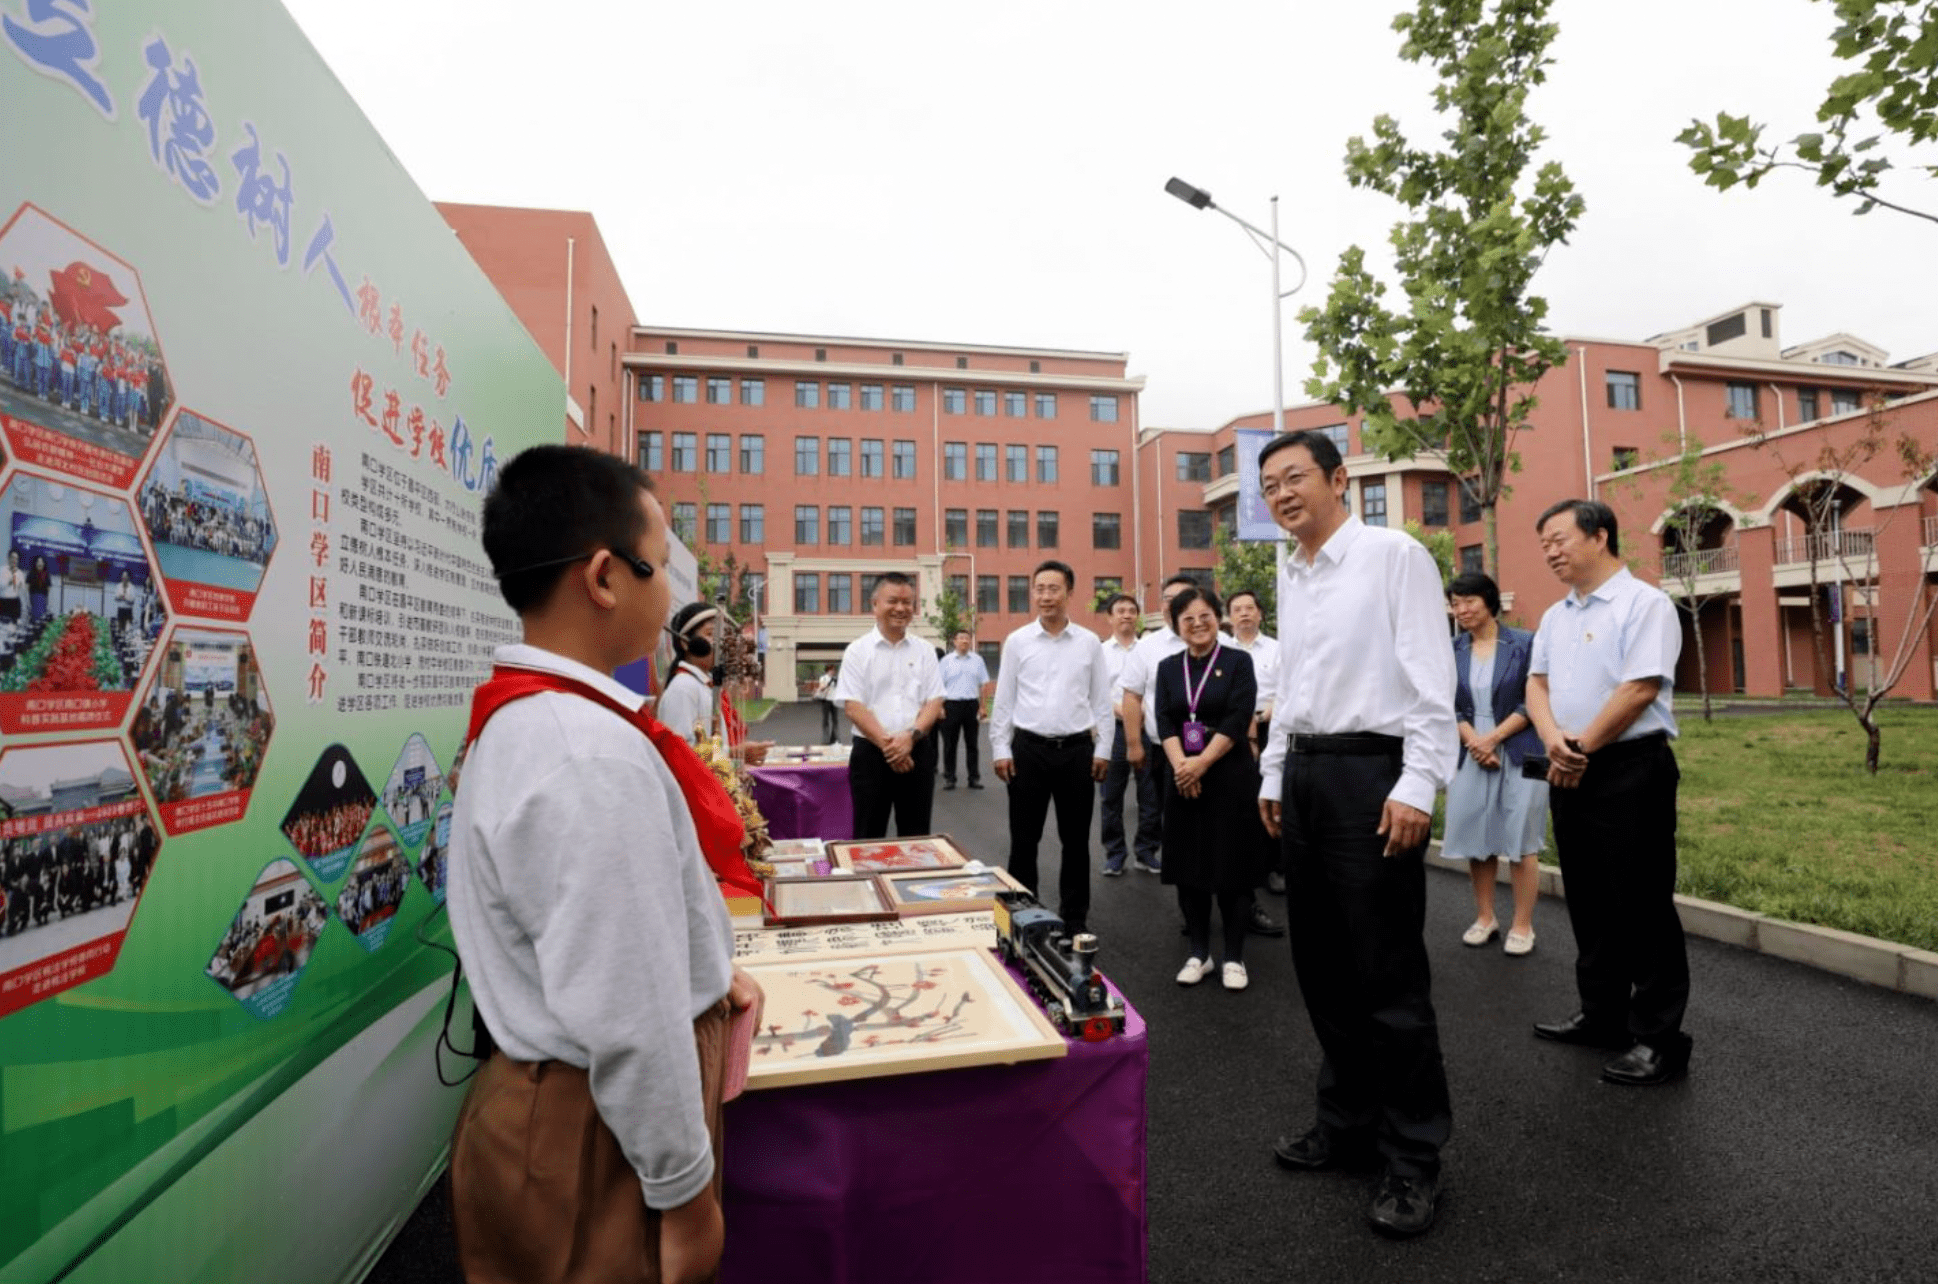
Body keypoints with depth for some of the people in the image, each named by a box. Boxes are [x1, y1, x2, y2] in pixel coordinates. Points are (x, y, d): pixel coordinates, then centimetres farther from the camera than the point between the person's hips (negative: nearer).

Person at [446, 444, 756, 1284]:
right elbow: (627, 1020, -29)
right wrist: (684, 1190, -16)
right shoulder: (594, 756, -31)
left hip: (555, 1091, 9)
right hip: (605, 1127, -9)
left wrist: (702, 968, 19)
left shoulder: (518, 720, 2)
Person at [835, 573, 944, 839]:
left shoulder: (924, 650, 7)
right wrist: (886, 744, -15)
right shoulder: (857, 651, 0)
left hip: (917, 751, 2)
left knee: (916, 837, 11)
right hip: (871, 752, -2)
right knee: (869, 837, 5)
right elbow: (853, 707, -6)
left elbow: (934, 702, 2)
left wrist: (910, 736, -15)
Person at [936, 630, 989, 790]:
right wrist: (940, 707, -6)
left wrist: (982, 707, 3)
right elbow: (940, 685, 2)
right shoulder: (946, 660, 3)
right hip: (951, 704, -1)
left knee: (971, 743, 6)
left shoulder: (977, 660, 8)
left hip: (972, 704, 1)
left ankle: (974, 777, 12)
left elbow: (983, 685, 9)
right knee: (949, 743, 3)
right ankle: (949, 778, 11)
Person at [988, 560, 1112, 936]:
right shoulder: (1016, 641, 0)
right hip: (1028, 749, -1)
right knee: (1024, 840, 7)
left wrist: (1102, 749, 1)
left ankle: (1075, 916, 24)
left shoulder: (1089, 642, 2)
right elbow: (1003, 700, 2)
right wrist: (1000, 749, -2)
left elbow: (1101, 701, 5)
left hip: (1077, 750, 1)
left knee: (1075, 840, 11)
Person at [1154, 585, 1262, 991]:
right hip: (1183, 779, 3)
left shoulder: (1238, 661, -1)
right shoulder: (1168, 667, 9)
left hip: (1230, 776, -3)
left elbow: (1238, 720, -11)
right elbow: (1164, 721, 0)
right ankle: (1198, 954, 20)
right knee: (1188, 867, 7)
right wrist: (1181, 767, -16)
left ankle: (1234, 957, 15)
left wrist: (1201, 764, -17)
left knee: (1231, 868, 2)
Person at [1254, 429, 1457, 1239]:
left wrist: (1417, 786, -18)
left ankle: (1414, 1154, 18)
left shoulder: (1393, 555, -7)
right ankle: (1349, 1120, 32)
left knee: (1388, 974, 0)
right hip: (1304, 773, 8)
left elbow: (1432, 680, -12)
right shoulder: (1290, 577, 14)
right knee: (1322, 966, 15)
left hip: (1371, 771, -7)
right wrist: (1274, 776, 16)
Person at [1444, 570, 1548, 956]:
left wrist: (1493, 738, -13)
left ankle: (1523, 926, 13)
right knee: (1476, 839, 7)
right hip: (1470, 757, 3)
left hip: (1519, 755, -3)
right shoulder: (1452, 651, 6)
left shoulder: (1524, 643, -3)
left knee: (1520, 842, 2)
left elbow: (1533, 703, -6)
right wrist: (1474, 742, -11)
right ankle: (1484, 918, 21)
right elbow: (1449, 707, 4)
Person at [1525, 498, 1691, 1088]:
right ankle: (1602, 1015, 27)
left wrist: (1581, 750, -12)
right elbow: (1537, 683, 9)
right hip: (1570, 774, 8)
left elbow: (1640, 689, -17)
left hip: (1630, 769, -8)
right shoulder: (1555, 616, 14)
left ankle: (1659, 1038, 10)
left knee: (1642, 907, -2)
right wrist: (1553, 739, -10)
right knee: (1589, 903, 15)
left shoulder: (1644, 603, -9)